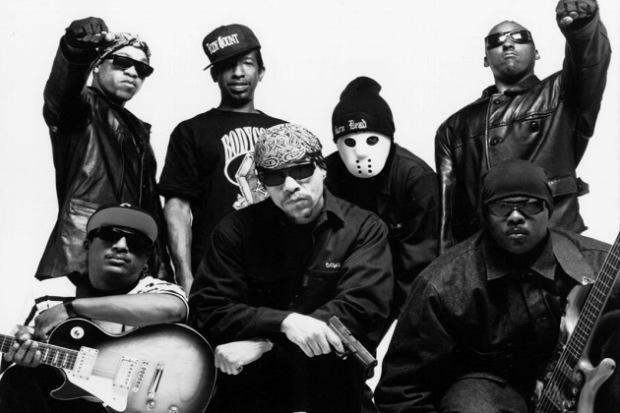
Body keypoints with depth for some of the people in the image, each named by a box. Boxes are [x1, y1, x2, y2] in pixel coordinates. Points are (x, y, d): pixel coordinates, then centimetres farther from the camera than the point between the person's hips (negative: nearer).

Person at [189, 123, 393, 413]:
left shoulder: (364, 229, 1)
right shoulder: (236, 229, 4)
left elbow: (362, 308, -12)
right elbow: (207, 310, -4)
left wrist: (266, 343, -17)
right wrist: (284, 322, -21)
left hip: (334, 385, 3)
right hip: (248, 384, -2)